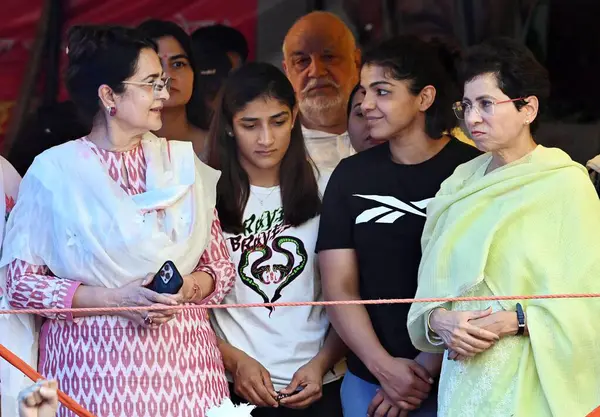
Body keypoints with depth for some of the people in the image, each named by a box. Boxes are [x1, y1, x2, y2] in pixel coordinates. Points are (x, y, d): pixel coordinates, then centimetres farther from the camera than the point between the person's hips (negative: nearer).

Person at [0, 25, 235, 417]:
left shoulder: (183, 163, 8)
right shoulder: (53, 171, -3)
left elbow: (221, 266, 12)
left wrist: (189, 289, -10)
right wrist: (112, 299, -15)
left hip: (179, 364, 3)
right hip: (92, 367, -3)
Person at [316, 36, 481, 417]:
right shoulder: (351, 176, 5)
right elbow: (339, 288, 1)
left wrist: (424, 370, -12)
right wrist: (385, 367, -11)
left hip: (456, 383, -3)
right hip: (367, 382, 3)